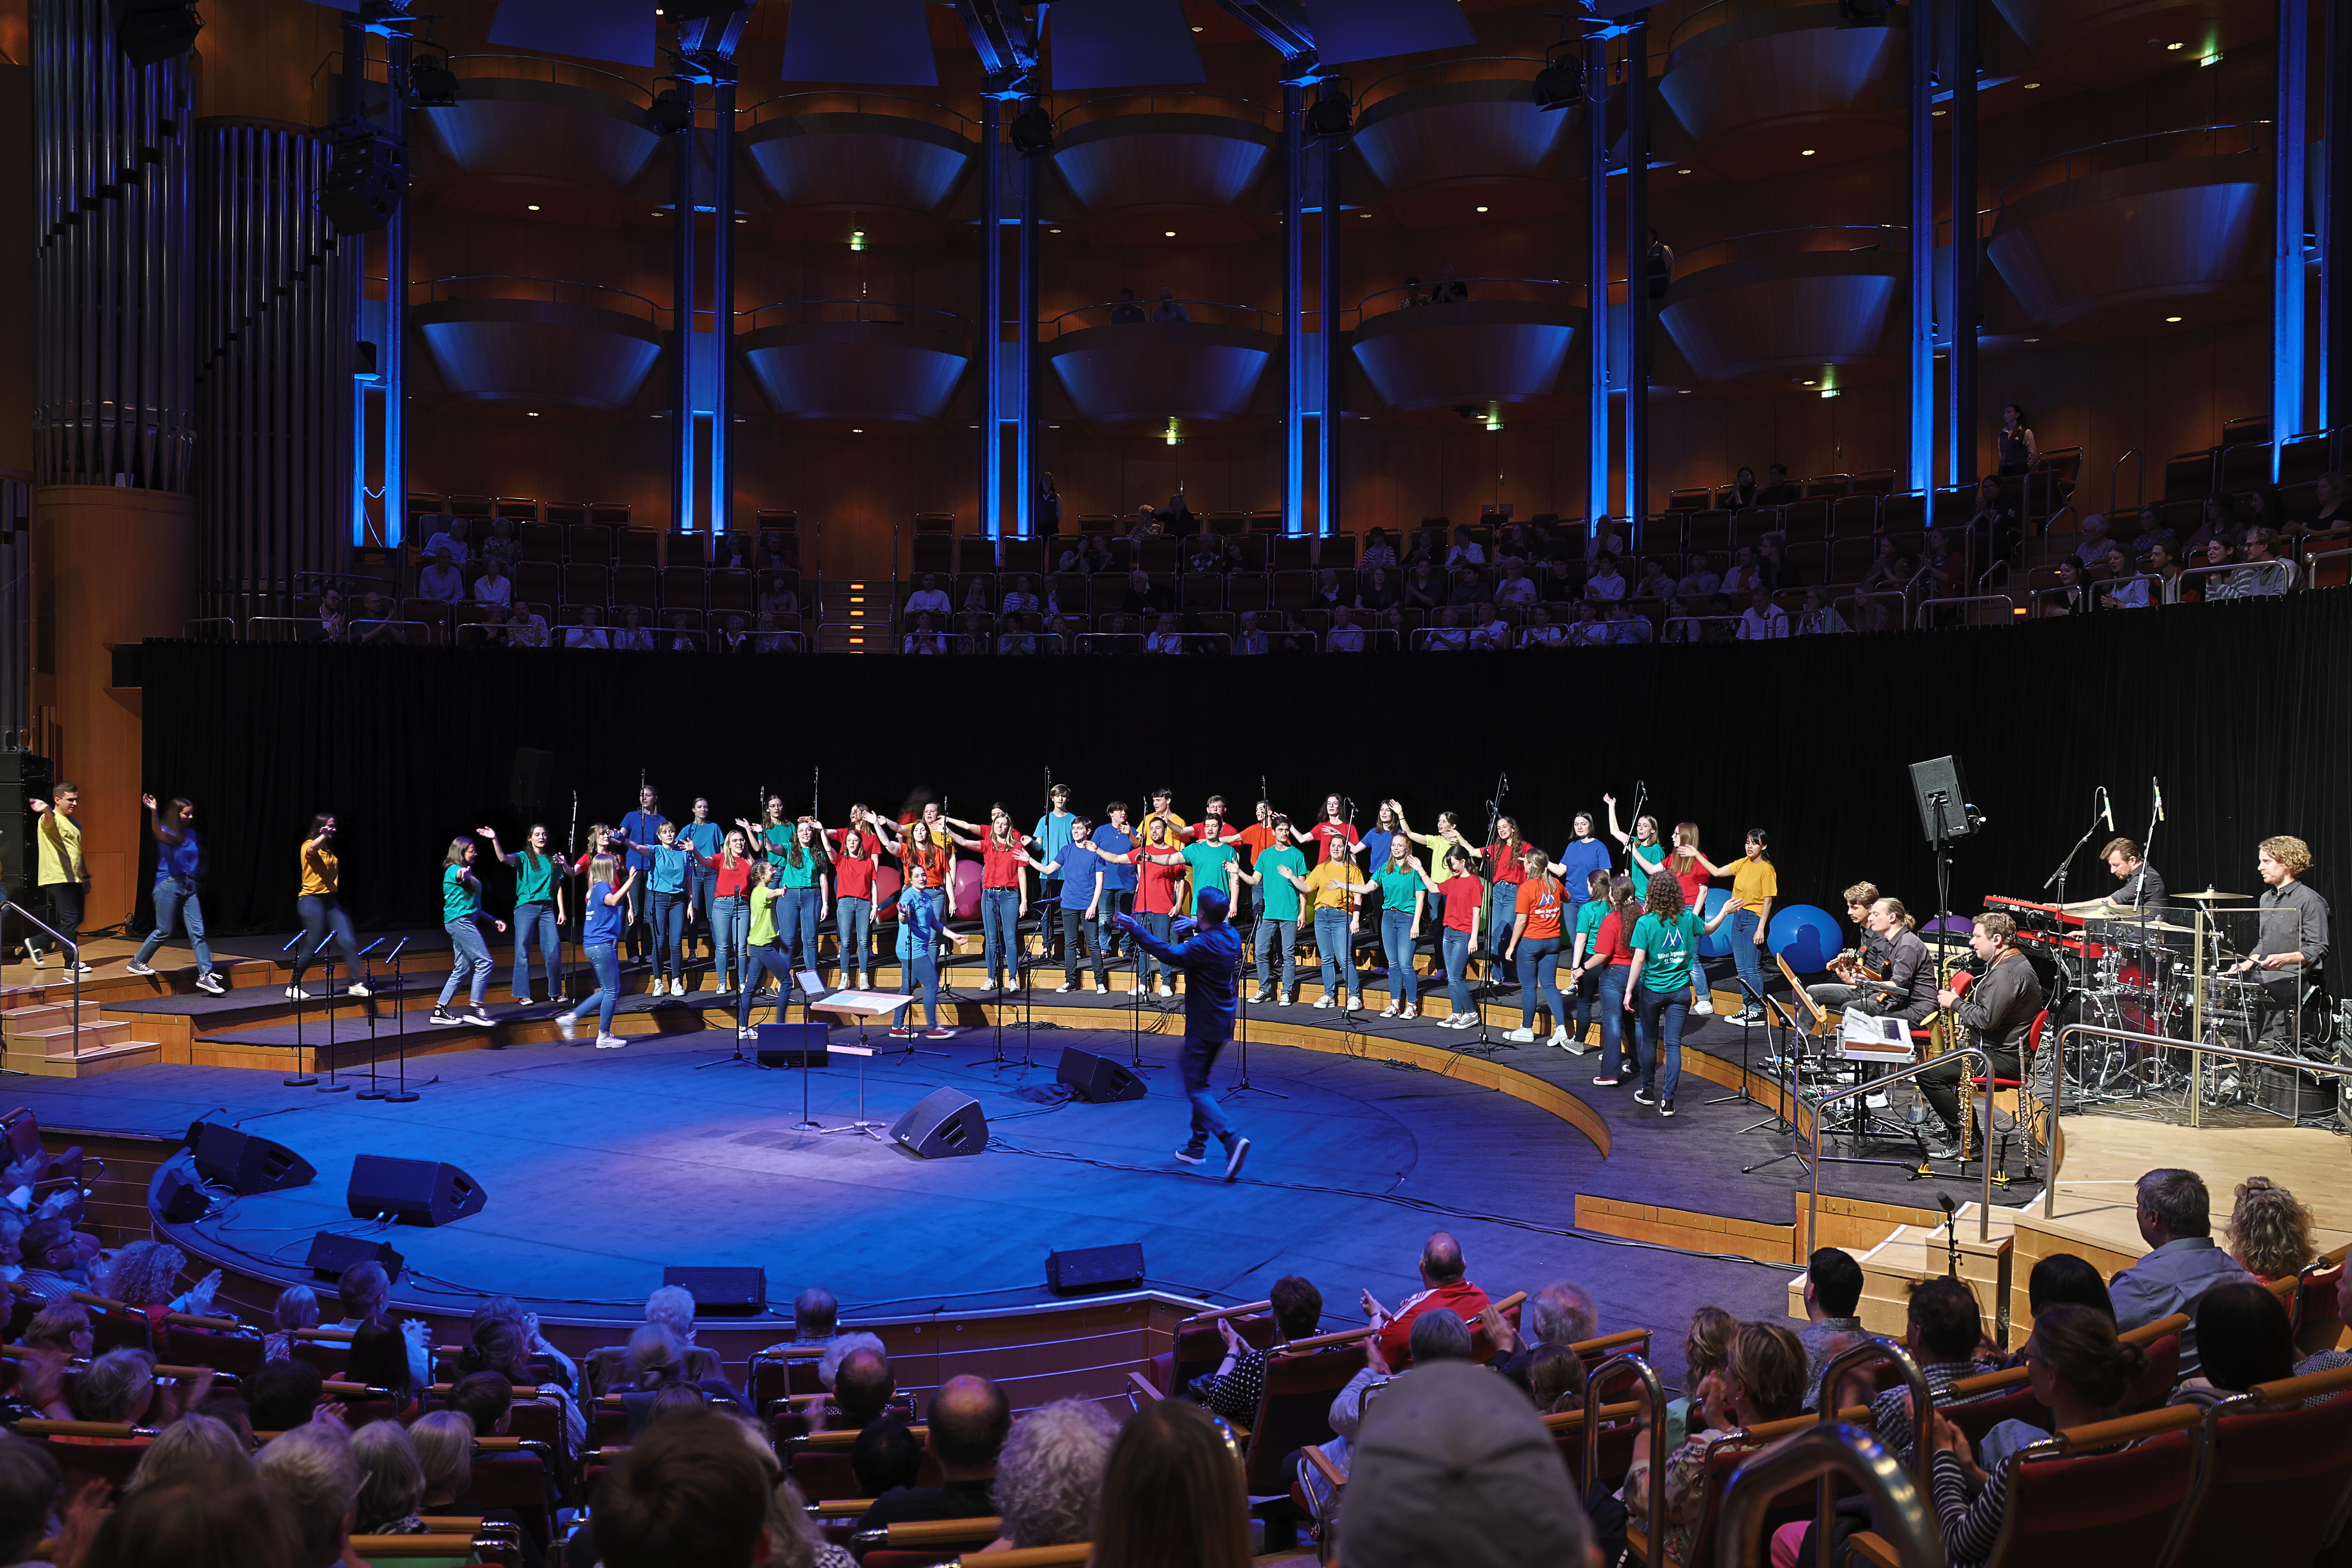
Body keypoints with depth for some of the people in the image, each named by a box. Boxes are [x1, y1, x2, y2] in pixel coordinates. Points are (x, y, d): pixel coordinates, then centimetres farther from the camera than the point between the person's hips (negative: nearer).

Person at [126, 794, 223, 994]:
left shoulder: (191, 833, 14)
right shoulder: (167, 831, -5)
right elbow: (159, 833, -30)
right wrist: (154, 812, -47)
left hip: (189, 887, 6)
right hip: (169, 885, -6)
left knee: (198, 931, -2)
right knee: (164, 931, 0)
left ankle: (205, 976, -4)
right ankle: (137, 962, 23)